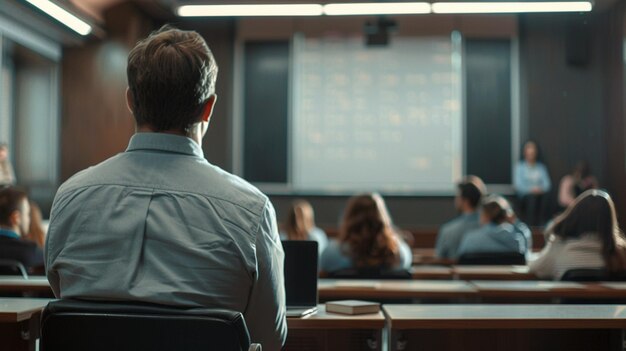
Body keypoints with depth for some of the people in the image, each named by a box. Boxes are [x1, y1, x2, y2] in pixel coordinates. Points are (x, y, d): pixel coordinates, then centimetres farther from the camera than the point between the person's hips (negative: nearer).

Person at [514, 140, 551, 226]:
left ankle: (540, 225, -27)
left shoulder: (541, 167, 16)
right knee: (532, 197, -30)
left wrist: (541, 189, -13)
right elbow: (518, 184, -2)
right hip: (525, 195, -3)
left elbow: (547, 183, 8)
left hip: (540, 193, 3)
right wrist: (530, 189, -16)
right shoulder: (520, 166, 8)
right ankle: (530, 225, -33)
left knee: (544, 196, -25)